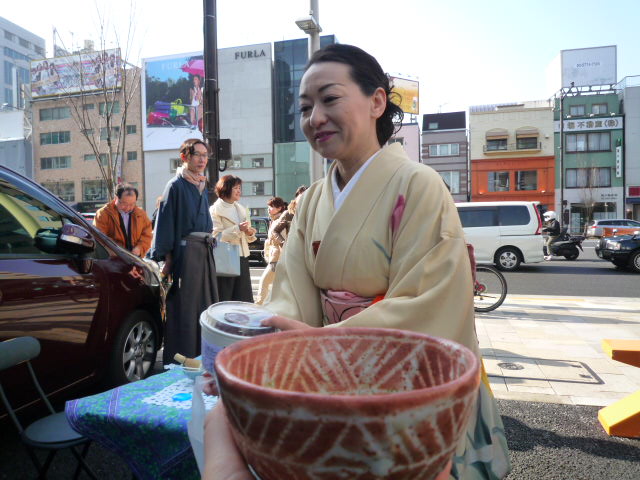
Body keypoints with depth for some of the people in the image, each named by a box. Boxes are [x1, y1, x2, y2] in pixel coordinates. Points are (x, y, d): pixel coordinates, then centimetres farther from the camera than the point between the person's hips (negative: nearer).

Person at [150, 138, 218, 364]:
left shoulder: (202, 186, 16)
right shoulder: (176, 185, -6)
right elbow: (165, 222, -10)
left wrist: (209, 243, 17)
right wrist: (167, 258, -15)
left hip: (204, 252, 8)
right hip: (185, 251, -8)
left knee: (205, 304, 11)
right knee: (183, 306, -4)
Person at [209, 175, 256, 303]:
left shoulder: (242, 209, 18)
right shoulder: (215, 210, -3)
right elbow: (216, 236, -14)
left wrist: (250, 233, 0)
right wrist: (238, 229, -19)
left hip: (242, 257, 7)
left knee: (244, 299, 7)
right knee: (224, 298, -2)